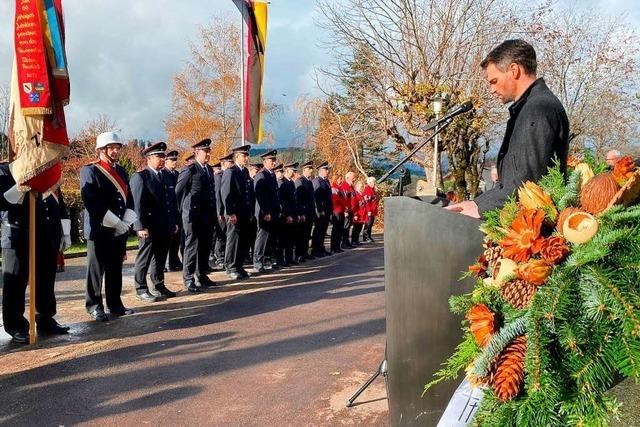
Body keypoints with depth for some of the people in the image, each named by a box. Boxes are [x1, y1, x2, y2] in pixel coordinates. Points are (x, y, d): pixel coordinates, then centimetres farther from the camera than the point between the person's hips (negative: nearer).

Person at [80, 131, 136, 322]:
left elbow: (129, 199, 13)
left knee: (116, 268, 11)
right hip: (99, 230, -6)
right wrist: (115, 223, -16)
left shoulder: (122, 171, 15)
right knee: (97, 269, 2)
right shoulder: (89, 171, -6)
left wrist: (125, 222, -2)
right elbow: (92, 203, -15)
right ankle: (94, 306, 13)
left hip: (120, 229, 6)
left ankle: (115, 304, 20)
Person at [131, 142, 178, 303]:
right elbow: (138, 204, -12)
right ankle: (141, 290, 11)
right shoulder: (140, 177, -6)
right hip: (149, 227, -7)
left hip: (165, 227, 7)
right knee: (144, 258, 3)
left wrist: (174, 223, 13)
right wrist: (141, 226, -18)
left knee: (160, 258, 15)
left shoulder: (166, 176, 15)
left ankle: (159, 286, 25)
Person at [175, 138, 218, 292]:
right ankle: (188, 280, 8)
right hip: (193, 216, -7)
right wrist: (184, 209, 0)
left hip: (208, 216, 7)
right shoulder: (189, 170, -10)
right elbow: (178, 191, -6)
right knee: (192, 247, 0)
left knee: (205, 247, 12)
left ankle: (202, 275, 24)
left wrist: (213, 212, 12)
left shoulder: (209, 169, 12)